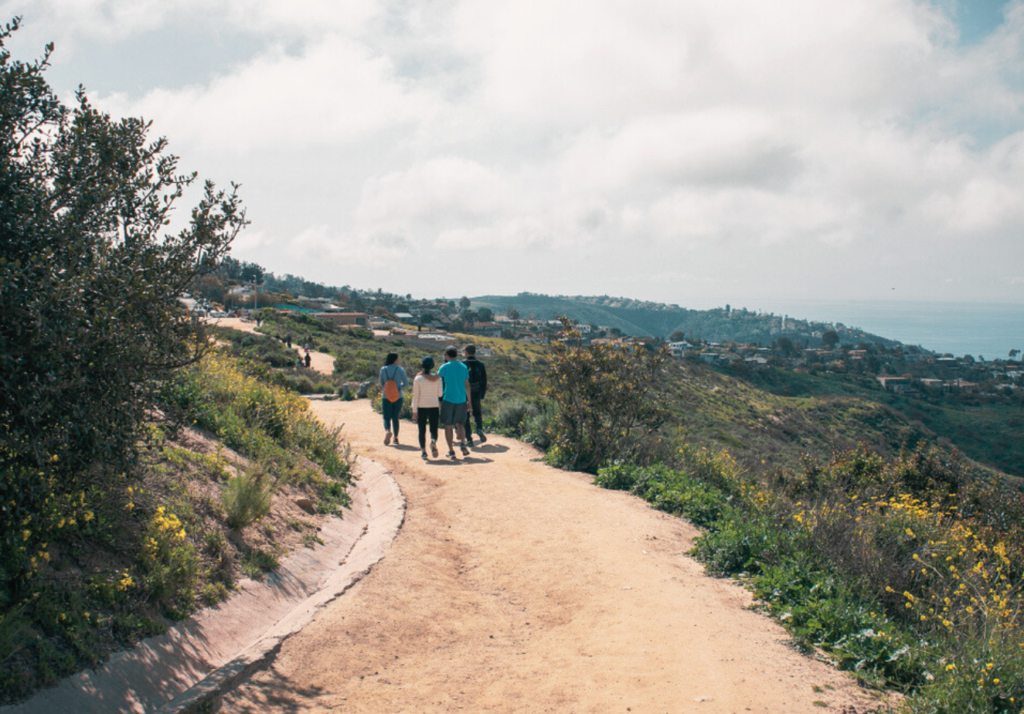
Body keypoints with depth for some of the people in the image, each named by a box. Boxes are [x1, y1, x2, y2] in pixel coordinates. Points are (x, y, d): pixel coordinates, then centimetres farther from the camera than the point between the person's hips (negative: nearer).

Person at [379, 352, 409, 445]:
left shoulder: (383, 370, -3)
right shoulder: (400, 370, -7)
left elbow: (382, 384, 5)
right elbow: (406, 383, -2)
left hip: (386, 397, 0)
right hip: (398, 397, 0)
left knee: (386, 417, 6)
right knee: (395, 418, 13)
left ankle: (387, 431, -23)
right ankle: (396, 438, 15)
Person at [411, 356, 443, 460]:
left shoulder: (418, 379, -6)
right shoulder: (437, 378, -2)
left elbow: (415, 396, -6)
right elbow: (440, 394, 1)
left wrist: (414, 411, -3)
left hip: (421, 407, -1)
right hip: (434, 407, 1)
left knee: (422, 430, 9)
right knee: (434, 429, 8)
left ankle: (423, 451, 5)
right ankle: (433, 441, -22)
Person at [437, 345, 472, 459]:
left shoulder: (445, 367, -4)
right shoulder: (463, 367, 7)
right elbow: (467, 386, 9)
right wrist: (469, 402, 15)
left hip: (448, 399, -3)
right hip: (461, 400, 3)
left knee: (447, 426, 6)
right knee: (459, 424, 16)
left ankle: (451, 451, 3)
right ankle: (462, 443, -9)